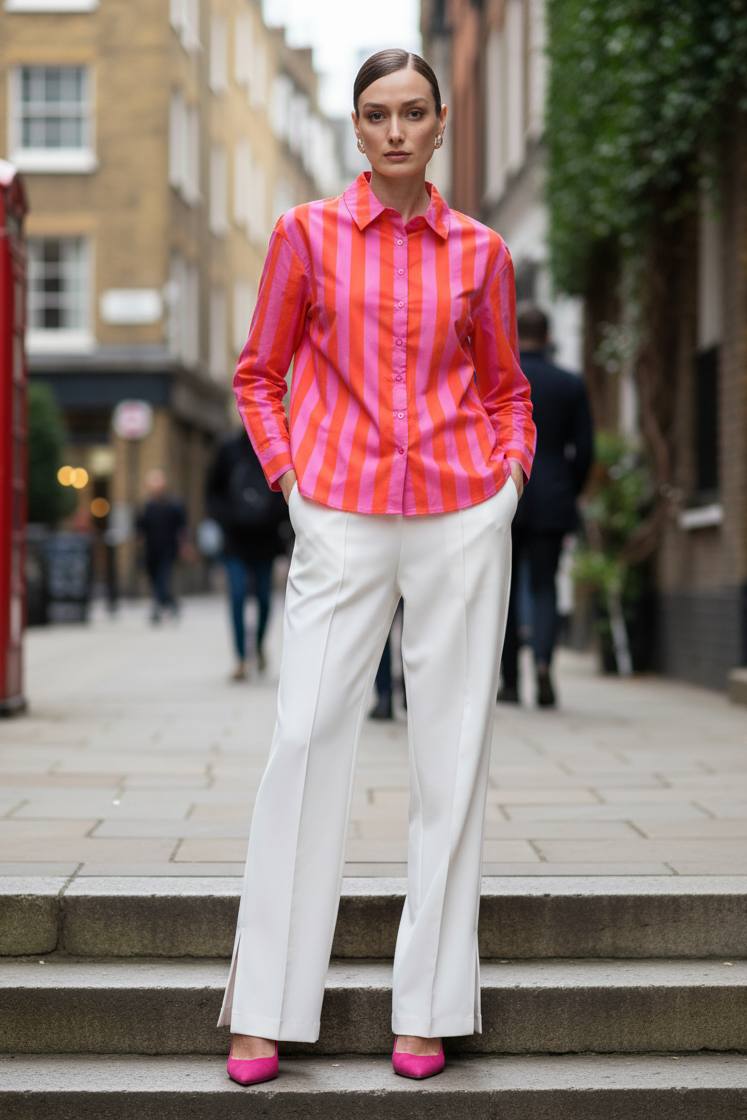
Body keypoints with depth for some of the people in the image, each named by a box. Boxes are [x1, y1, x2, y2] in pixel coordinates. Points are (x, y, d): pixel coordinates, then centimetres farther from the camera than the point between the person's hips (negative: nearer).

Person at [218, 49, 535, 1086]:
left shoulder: (479, 251, 8)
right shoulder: (307, 234, 5)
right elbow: (259, 375, 12)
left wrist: (511, 466, 3)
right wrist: (287, 472, 0)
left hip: (462, 515, 1)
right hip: (342, 521, -1)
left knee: (452, 747, 3)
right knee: (306, 738, -5)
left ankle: (430, 1005, 12)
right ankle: (266, 1009, 4)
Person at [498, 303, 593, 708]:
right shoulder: (571, 385, 2)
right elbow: (583, 450, 2)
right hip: (551, 503, 1)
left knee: (505, 591, 10)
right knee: (544, 589, 5)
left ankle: (510, 682, 14)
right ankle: (543, 660, -21)